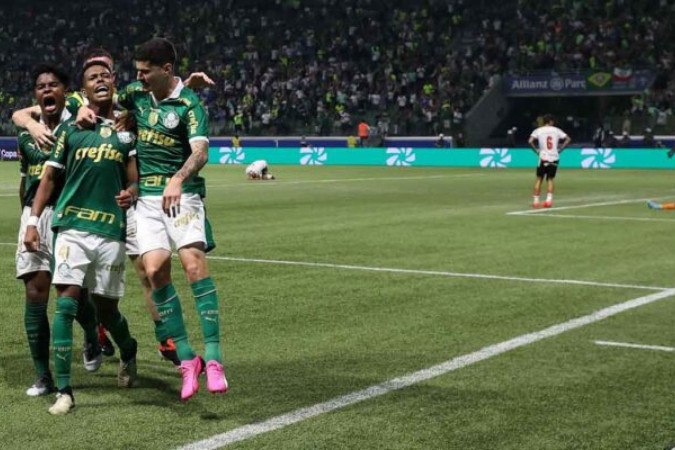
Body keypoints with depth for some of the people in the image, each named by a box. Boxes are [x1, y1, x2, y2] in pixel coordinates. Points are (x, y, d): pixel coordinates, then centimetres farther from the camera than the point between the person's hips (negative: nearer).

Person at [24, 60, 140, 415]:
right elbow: (49, 177, 11)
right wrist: (33, 222, 5)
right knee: (66, 303, -11)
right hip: (72, 226, 0)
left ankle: (128, 351, 41)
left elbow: (133, 179, 9)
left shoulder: (127, 130, 9)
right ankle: (63, 390, -5)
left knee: (106, 308, 8)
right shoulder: (70, 130, 9)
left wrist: (130, 193, -14)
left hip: (111, 229, 1)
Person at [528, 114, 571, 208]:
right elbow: (568, 139, 3)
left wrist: (536, 150, -1)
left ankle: (535, 200, 4)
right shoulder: (556, 130, 5)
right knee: (550, 179, 11)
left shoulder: (538, 130, 1)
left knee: (539, 179, 8)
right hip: (554, 158, 1)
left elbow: (530, 141, -13)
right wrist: (560, 149, 5)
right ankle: (549, 199, -4)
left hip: (543, 157, -1)